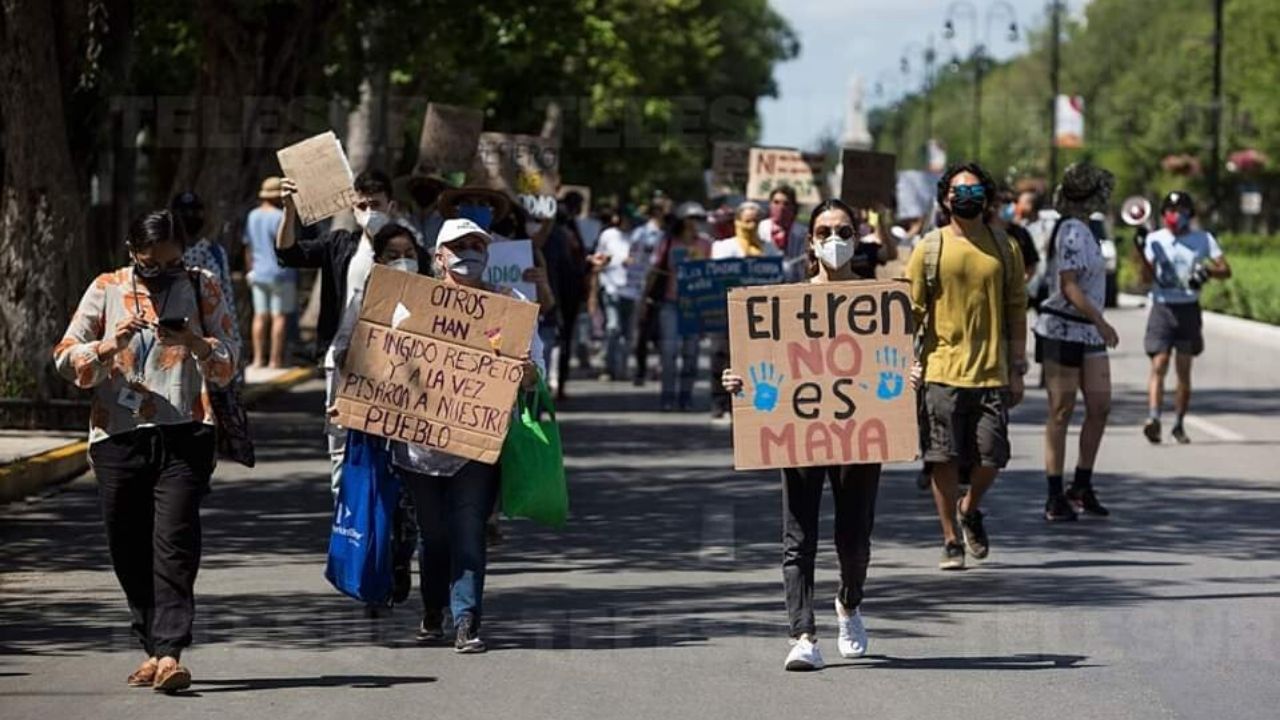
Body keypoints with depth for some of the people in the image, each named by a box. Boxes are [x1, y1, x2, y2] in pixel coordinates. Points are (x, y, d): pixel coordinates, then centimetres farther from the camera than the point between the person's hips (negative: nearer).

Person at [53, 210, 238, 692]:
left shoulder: (202, 288, 7)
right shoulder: (106, 290, 8)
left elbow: (228, 367, 6)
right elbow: (65, 360, 5)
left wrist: (196, 343, -14)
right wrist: (110, 345, -13)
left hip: (183, 436, -2)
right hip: (118, 437, 2)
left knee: (175, 543, -14)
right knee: (129, 549, 6)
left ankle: (169, 653, -20)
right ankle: (154, 647, 18)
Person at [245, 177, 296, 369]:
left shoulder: (252, 216, 8)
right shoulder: (280, 216, -14)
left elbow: (248, 247, 13)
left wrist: (250, 271, 21)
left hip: (258, 274, 6)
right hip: (280, 274, -6)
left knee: (260, 316, 9)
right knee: (280, 316, -2)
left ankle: (258, 358, 7)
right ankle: (276, 359, -3)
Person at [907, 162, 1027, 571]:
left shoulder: (1003, 249, 7)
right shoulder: (929, 249, 2)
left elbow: (1016, 311, 11)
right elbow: (911, 310, 2)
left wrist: (1017, 371, 8)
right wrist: (906, 363, -7)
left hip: (991, 373, 1)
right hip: (941, 372, -1)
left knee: (990, 459, -1)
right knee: (944, 459, -2)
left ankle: (970, 510, 29)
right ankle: (951, 540, 11)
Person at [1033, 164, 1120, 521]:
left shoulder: (1082, 231, 14)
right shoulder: (1072, 233, -15)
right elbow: (1070, 288, -21)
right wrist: (1101, 322, -24)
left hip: (1088, 331, 9)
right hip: (1063, 330, -9)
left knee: (1100, 406, 5)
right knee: (1061, 412, -4)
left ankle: (1081, 487, 13)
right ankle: (1056, 496, 1)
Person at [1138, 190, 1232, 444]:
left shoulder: (1203, 240, 5)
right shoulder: (1155, 239, 4)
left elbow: (1226, 270, 1)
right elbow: (1147, 277, -3)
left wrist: (1208, 271, -19)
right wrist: (1142, 252, -19)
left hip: (1189, 309, 1)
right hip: (1162, 307, -1)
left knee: (1184, 370, 4)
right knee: (1159, 365, -15)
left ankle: (1179, 424, 12)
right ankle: (1153, 418, -27)